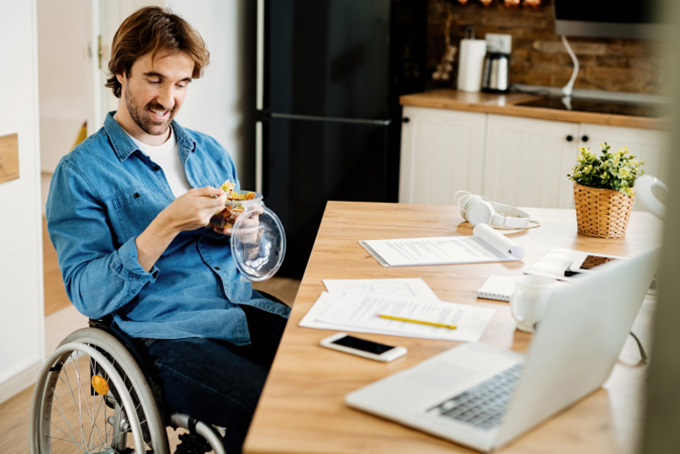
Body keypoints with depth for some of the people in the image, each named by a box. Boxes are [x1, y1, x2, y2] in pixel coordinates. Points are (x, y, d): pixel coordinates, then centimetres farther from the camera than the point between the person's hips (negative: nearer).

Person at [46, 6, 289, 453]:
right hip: (167, 336, -5)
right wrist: (166, 227, -19)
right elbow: (88, 295, -9)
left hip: (246, 311, 6)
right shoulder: (79, 173, 0)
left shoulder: (211, 152, 17)